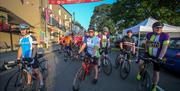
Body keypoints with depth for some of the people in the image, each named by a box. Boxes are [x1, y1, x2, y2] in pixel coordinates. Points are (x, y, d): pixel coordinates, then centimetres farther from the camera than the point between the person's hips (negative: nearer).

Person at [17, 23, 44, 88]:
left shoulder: (32, 38, -13)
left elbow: (35, 48, -19)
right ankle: (29, 83, 33)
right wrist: (18, 58, 6)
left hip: (32, 58, -6)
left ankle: (41, 84, 15)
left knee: (37, 71, 1)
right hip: (25, 59, 6)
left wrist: (32, 57, -31)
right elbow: (20, 49, 11)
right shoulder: (21, 39, 7)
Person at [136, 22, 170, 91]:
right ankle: (141, 73, 9)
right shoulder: (149, 34, -3)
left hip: (157, 57, -2)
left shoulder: (165, 36, -13)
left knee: (156, 72, 6)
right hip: (148, 54, 2)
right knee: (140, 62, -24)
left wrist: (160, 57, -27)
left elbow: (164, 48, -19)